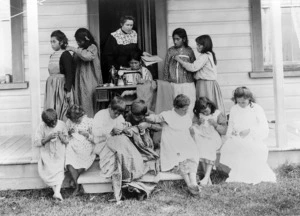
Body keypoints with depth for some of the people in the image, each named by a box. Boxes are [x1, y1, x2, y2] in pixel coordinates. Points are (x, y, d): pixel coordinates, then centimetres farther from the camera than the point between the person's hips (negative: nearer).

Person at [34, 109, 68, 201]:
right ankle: (56, 191, -17)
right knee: (46, 170, -21)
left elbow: (66, 141, 2)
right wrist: (48, 138, -21)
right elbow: (36, 143, -8)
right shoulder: (42, 127, -7)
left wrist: (61, 136, -20)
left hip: (59, 153, 0)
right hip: (47, 153, 0)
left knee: (60, 169, -23)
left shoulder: (61, 124, -4)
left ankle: (57, 192, -32)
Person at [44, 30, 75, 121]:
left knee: (62, 112, -4)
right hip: (52, 87, 7)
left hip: (62, 86, -7)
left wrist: (68, 90, -19)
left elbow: (70, 74, -14)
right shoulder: (53, 55, 14)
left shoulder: (65, 55, -9)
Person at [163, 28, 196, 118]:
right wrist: (165, 81, 6)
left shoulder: (189, 51, 6)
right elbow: (166, 67, 9)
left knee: (188, 107, -2)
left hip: (187, 84, 0)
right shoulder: (170, 51, 8)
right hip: (173, 84, 1)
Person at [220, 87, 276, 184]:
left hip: (253, 141, -3)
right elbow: (230, 127, 20)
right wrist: (231, 133, -4)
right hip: (237, 141, 3)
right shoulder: (234, 109, 14)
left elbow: (264, 130, -2)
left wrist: (250, 131, -17)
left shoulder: (257, 109, 3)